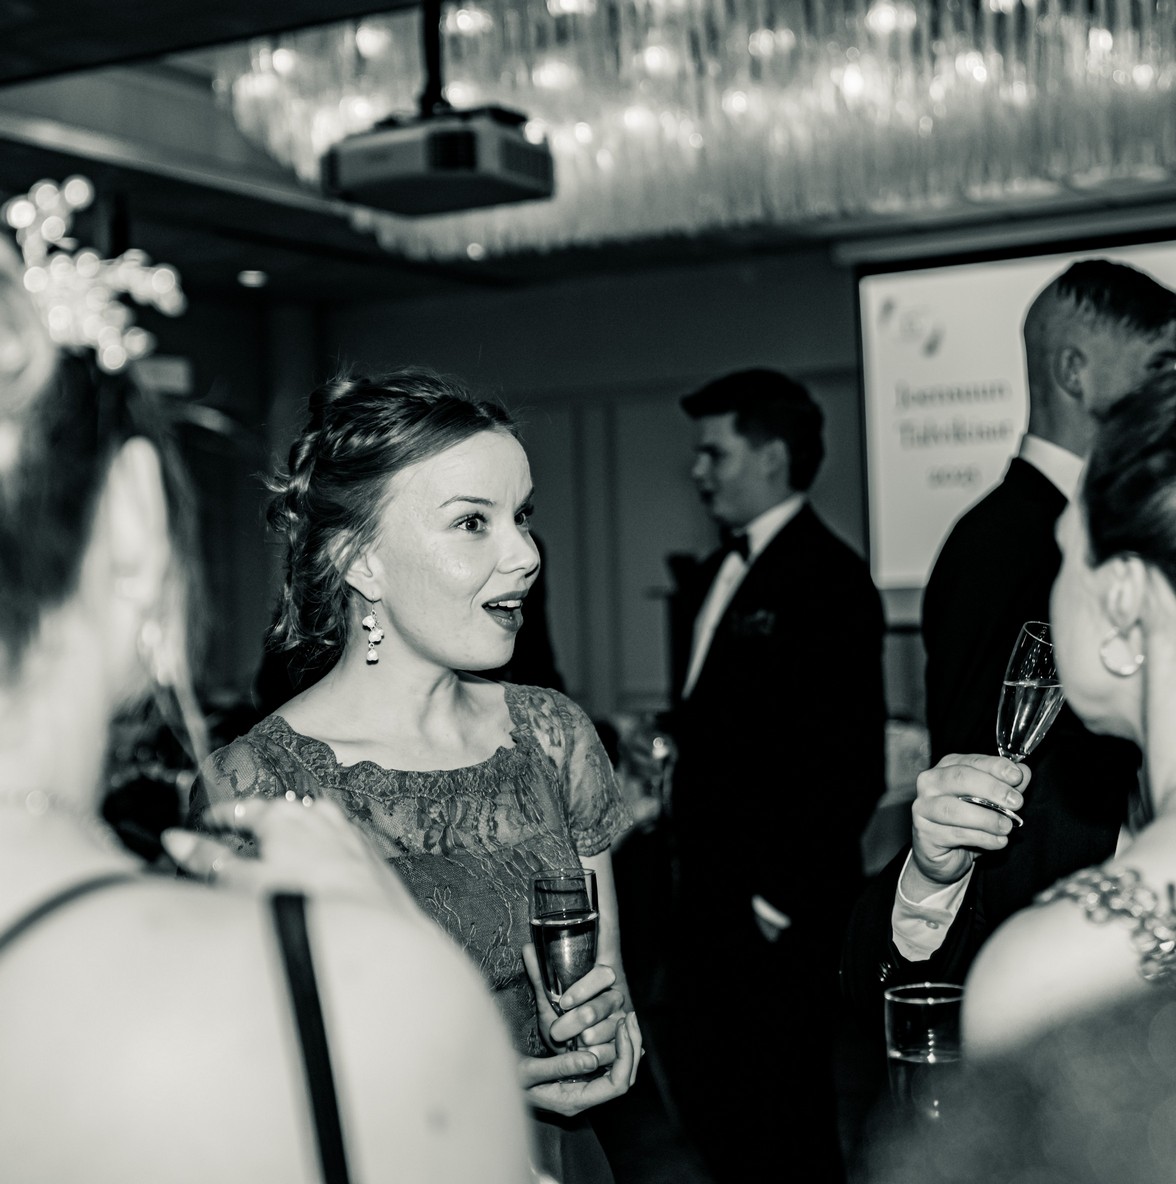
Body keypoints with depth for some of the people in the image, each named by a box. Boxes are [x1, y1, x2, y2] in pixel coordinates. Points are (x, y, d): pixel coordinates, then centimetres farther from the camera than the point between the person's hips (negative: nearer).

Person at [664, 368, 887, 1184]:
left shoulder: (831, 579, -14)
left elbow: (853, 764, -18)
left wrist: (782, 901, -17)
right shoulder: (715, 576, 14)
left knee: (785, 1112, 4)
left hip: (780, 910, -8)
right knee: (702, 1093, 15)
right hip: (707, 892, 9)